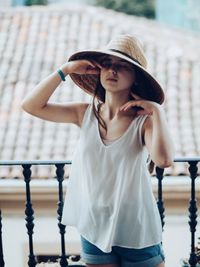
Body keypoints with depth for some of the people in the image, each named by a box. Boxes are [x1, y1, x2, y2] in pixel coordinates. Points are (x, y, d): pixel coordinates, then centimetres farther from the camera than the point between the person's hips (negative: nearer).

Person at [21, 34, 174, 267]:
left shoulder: (143, 120, -14)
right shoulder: (86, 114, -1)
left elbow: (163, 159, -33)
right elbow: (31, 105, -4)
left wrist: (157, 110, -24)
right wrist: (65, 70, -10)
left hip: (136, 232, -3)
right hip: (94, 229, 3)